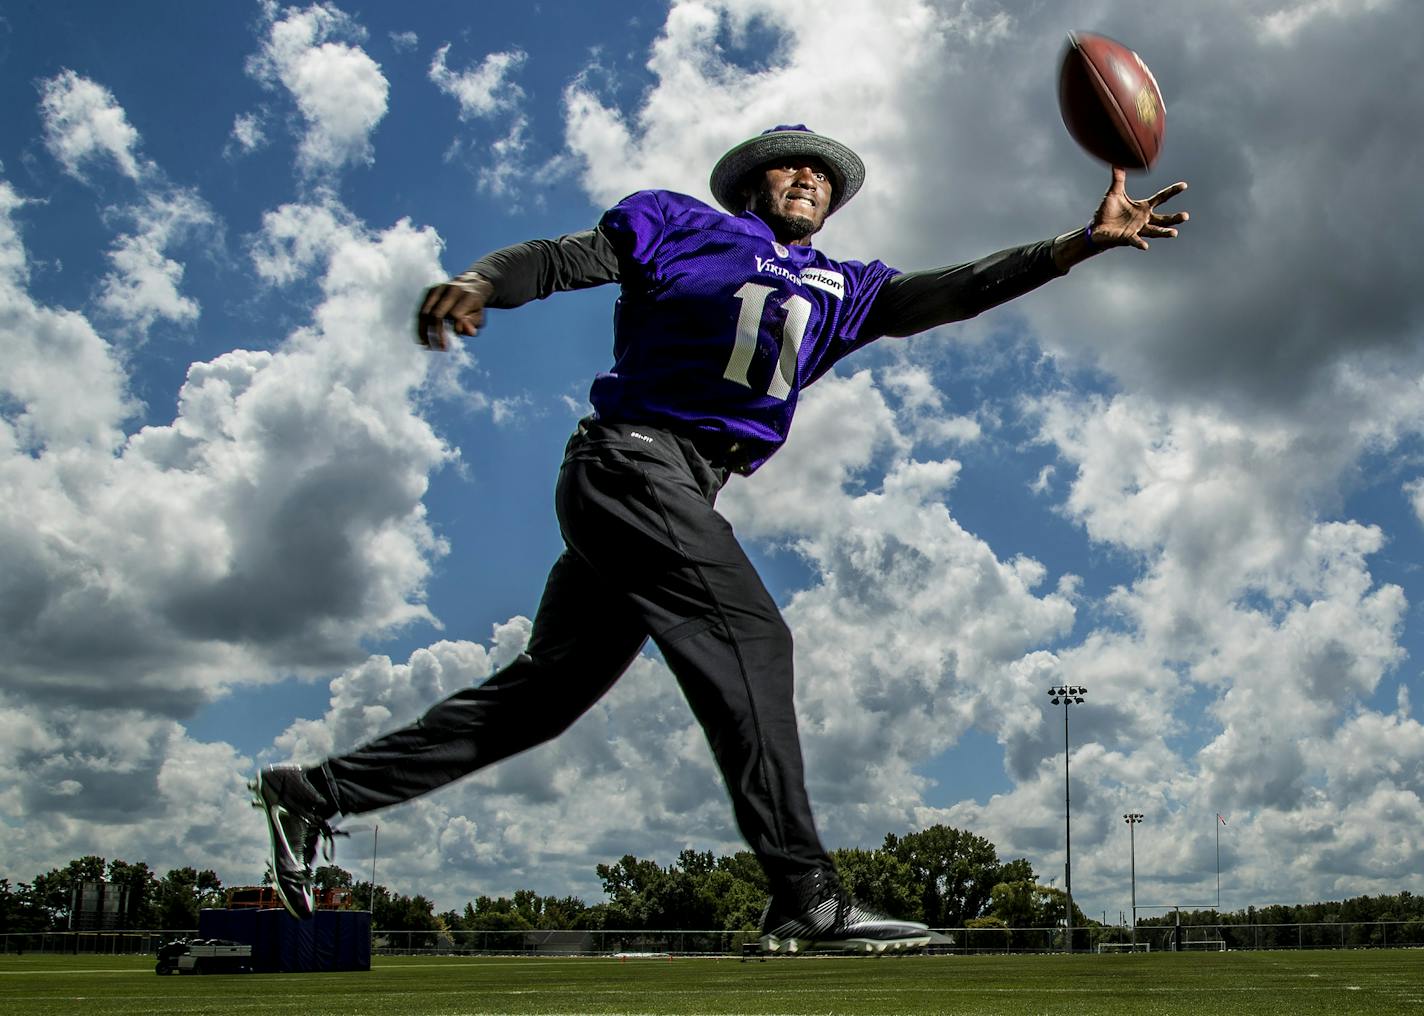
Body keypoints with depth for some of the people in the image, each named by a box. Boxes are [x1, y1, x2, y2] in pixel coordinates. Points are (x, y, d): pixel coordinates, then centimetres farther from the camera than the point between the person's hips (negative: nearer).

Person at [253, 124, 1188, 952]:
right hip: (631, 460, -7)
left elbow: (943, 295, 11)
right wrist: (480, 282, -19)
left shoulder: (837, 291, 22)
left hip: (681, 497, 7)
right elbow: (561, 258, 3)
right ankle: (806, 896, -20)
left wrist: (1084, 243, 0)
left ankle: (315, 792, 14)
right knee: (747, 635, -18)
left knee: (550, 687, 6)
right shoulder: (679, 225, 9)